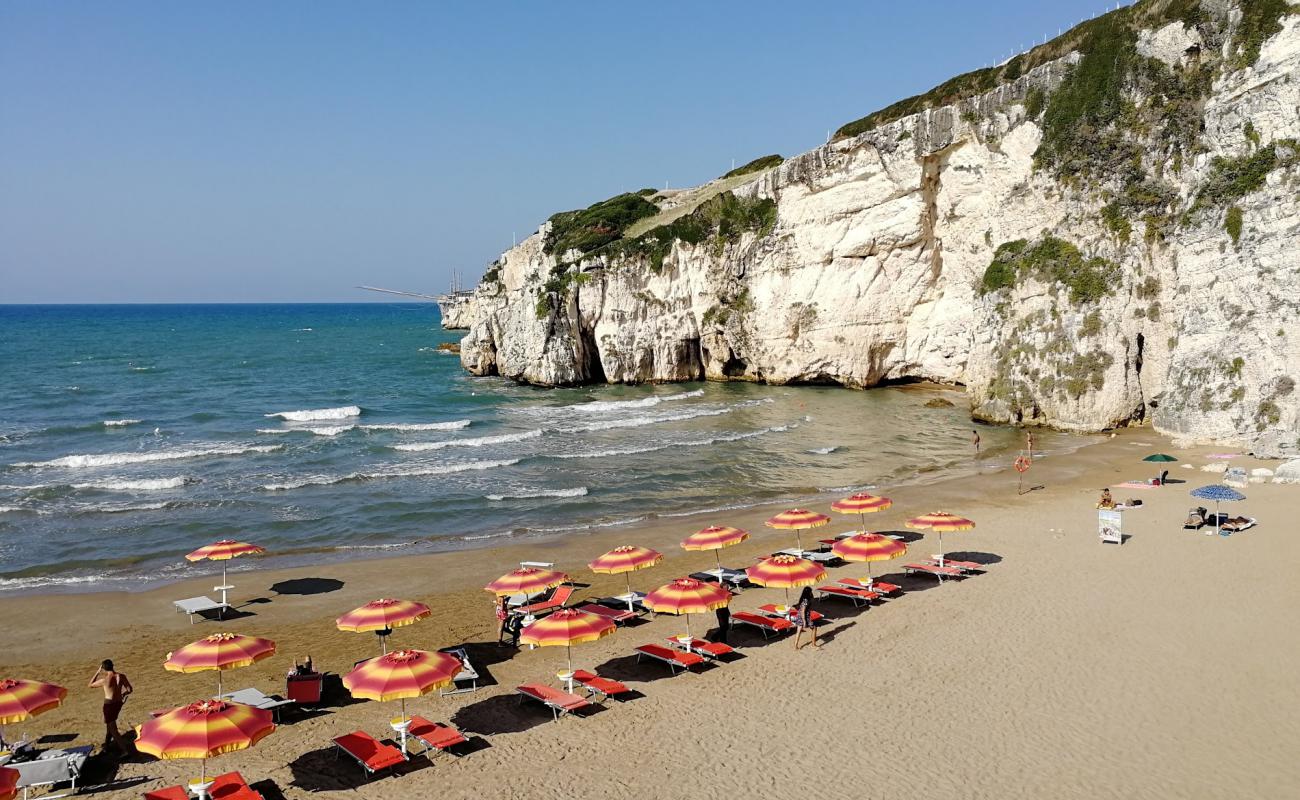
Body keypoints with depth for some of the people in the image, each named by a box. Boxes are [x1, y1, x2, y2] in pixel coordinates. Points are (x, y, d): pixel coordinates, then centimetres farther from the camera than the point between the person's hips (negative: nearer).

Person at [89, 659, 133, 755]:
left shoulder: (104, 680, -18)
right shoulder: (121, 676, -6)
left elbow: (90, 685, 0)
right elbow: (130, 689, 0)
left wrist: (97, 672, 4)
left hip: (109, 704, -6)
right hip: (119, 702, 6)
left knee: (113, 729, 1)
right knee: (110, 722, 31)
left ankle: (125, 749, -7)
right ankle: (107, 742, 49)